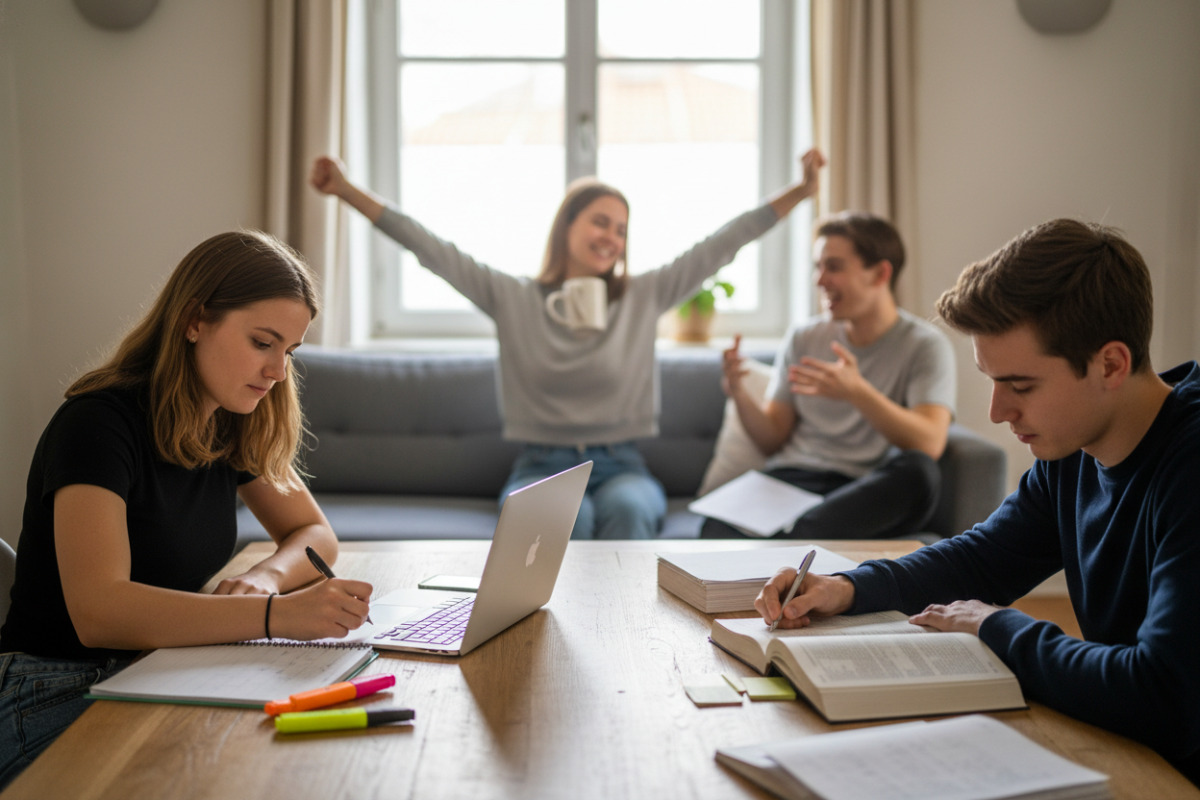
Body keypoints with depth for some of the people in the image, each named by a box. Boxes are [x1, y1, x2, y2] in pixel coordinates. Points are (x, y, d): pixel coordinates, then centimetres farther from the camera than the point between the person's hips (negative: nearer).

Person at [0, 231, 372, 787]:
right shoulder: (99, 424, -19)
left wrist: (266, 577, -10)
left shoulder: (232, 427, 4)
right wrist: (274, 614, -39)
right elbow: (98, 610, -31)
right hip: (54, 699, -7)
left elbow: (314, 533, 13)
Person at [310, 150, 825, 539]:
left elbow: (720, 246, 7)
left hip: (620, 466, 1)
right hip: (541, 465, -1)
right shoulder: (513, 299, 8)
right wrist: (347, 192, -1)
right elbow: (431, 250, 4)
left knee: (627, 508, -36)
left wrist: (800, 192, 1)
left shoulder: (644, 298, 10)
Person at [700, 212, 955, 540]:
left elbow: (930, 444, -14)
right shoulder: (802, 338, 15)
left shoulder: (926, 346, 3)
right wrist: (739, 393, -5)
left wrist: (857, 392, -28)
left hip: (870, 493, 0)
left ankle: (792, 538, -43)